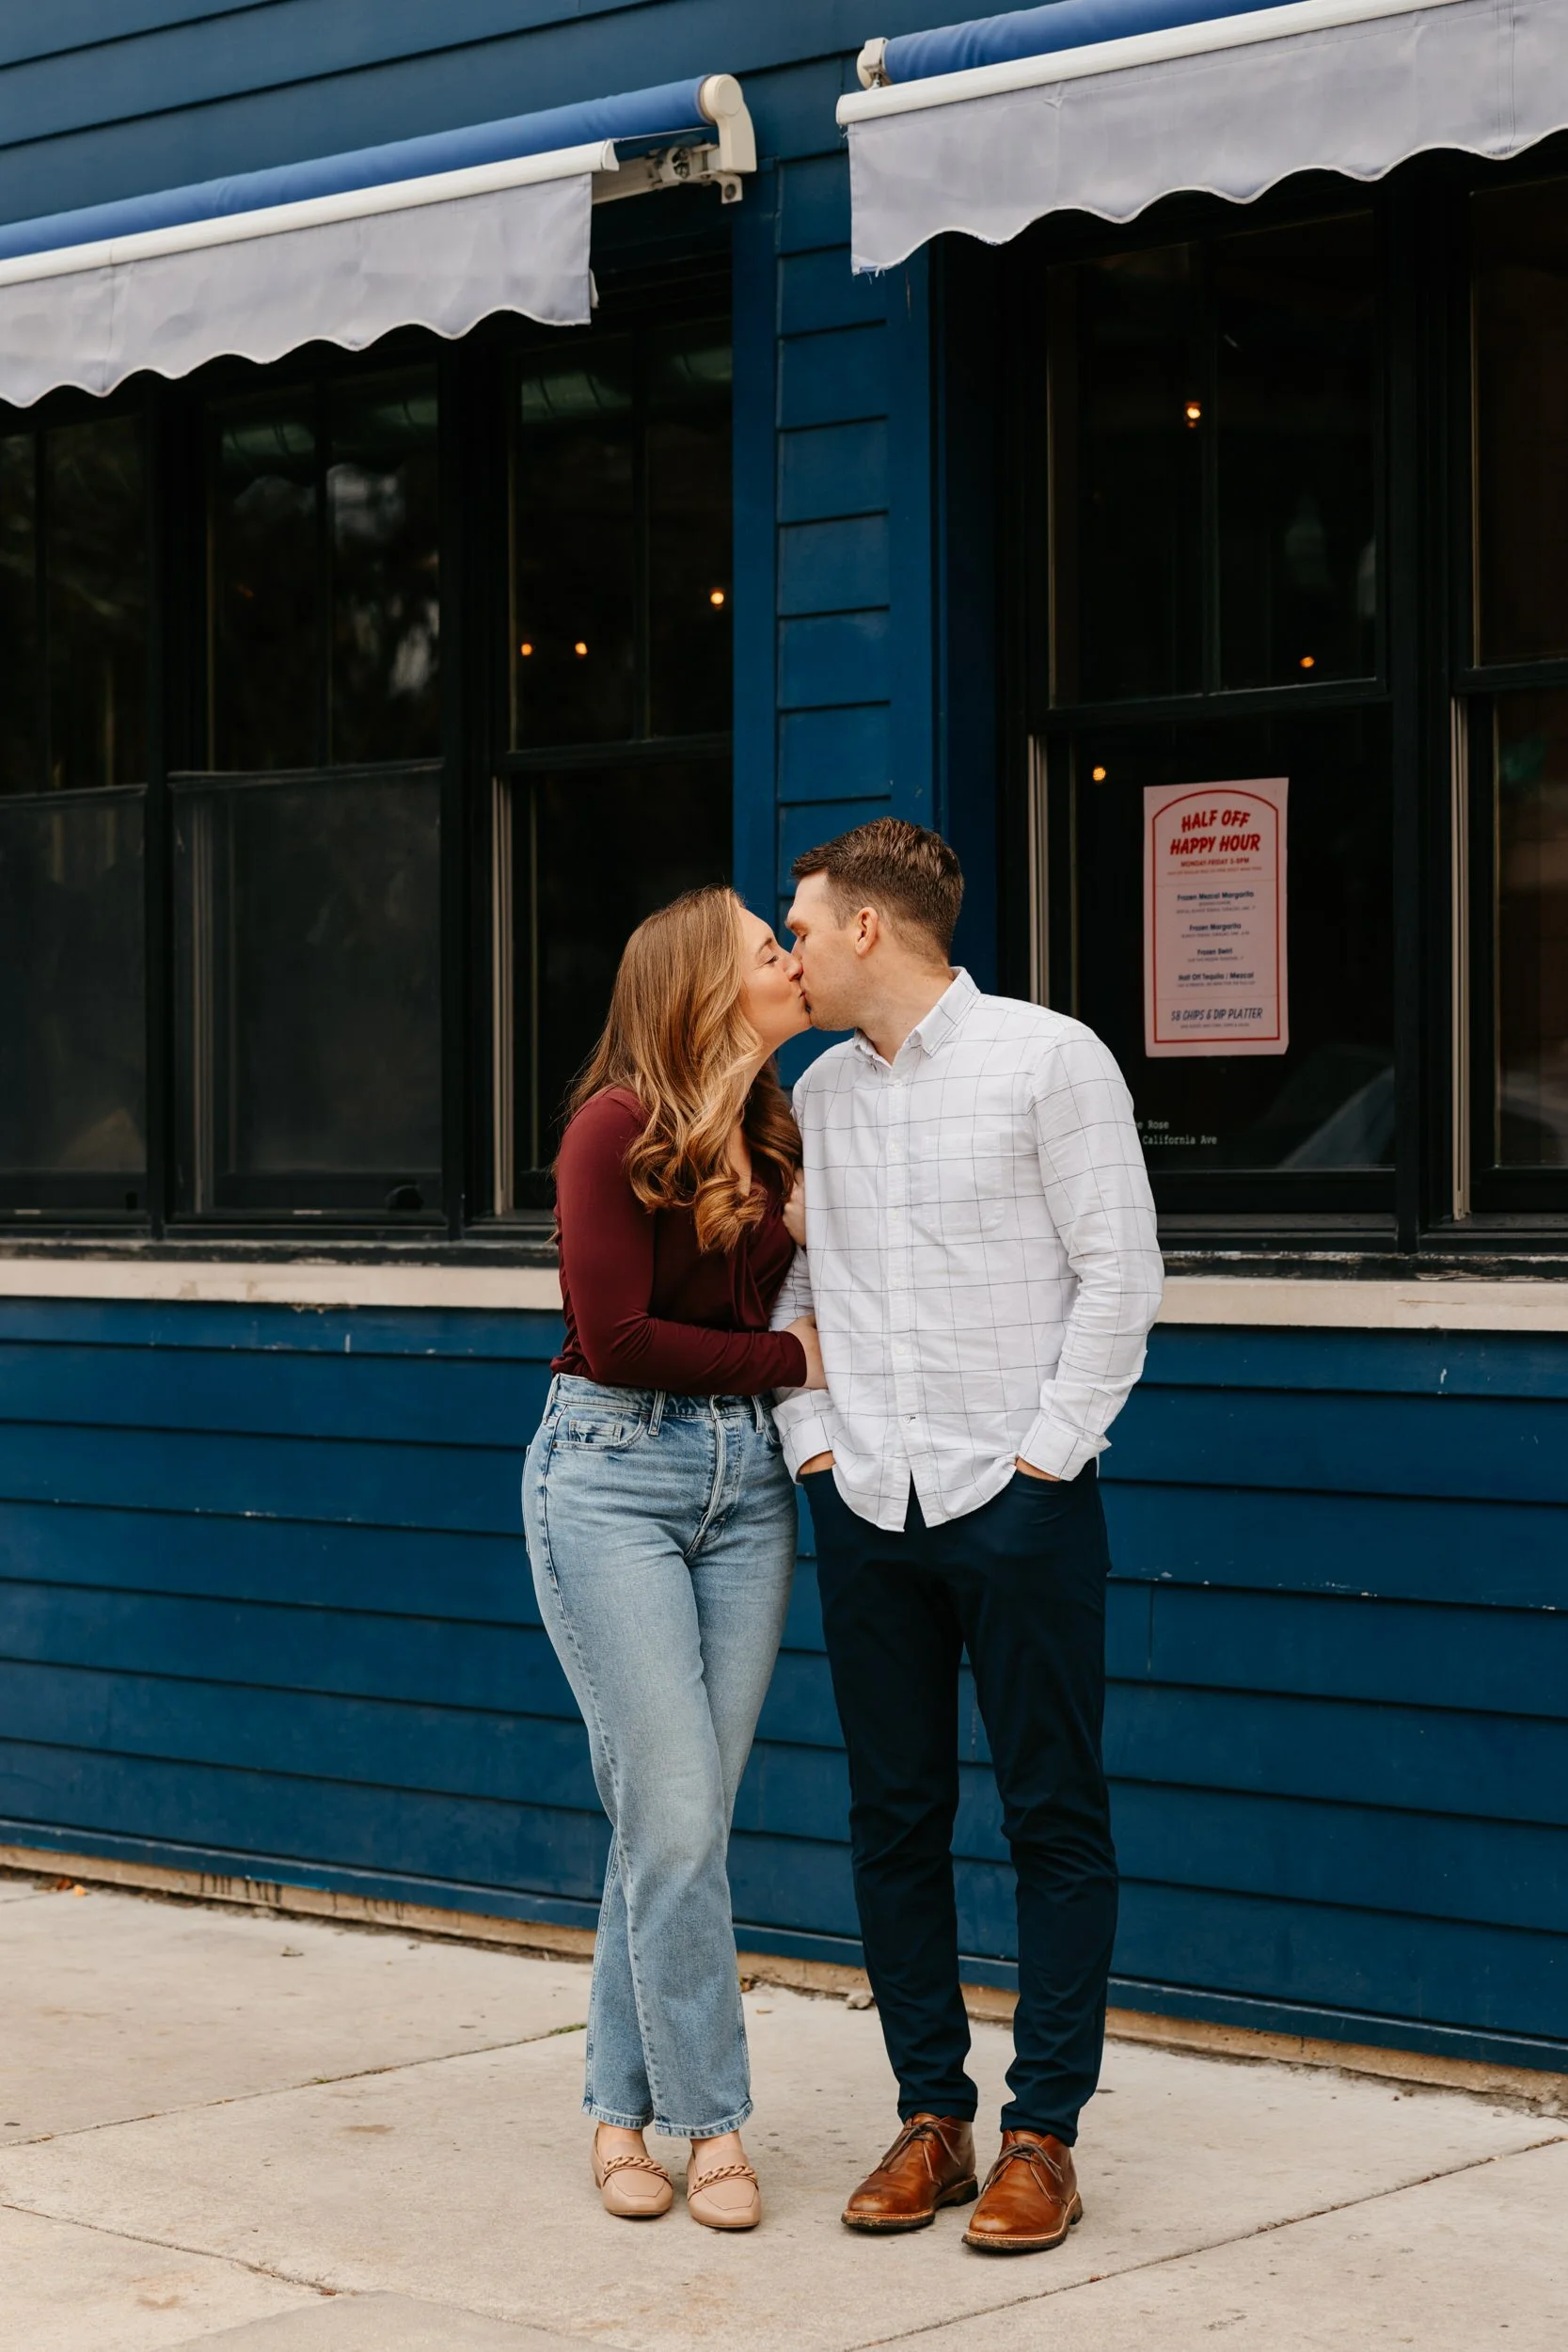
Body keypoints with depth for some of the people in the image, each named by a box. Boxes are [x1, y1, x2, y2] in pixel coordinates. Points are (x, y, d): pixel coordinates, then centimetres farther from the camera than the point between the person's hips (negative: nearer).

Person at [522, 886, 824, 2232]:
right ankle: (712, 2125, 3)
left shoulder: (777, 1135, 10)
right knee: (677, 1817, -7)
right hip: (615, 1474, -6)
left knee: (684, 1821, 6)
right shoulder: (617, 1127, -10)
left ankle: (624, 2111, 15)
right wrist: (791, 1359, -7)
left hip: (746, 1481, 6)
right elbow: (619, 1338, -14)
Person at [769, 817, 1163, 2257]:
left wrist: (1047, 1450, -11)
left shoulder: (1048, 1059, -4)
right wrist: (810, 1435, 4)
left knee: (1055, 1816, 0)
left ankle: (1042, 2135, 6)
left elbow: (1119, 1272, -6)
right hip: (868, 1504, 5)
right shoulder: (819, 1095, 12)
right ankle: (931, 2113, 17)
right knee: (895, 1818, 8)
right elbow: (787, 1282, 18)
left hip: (1018, 1499, -5)